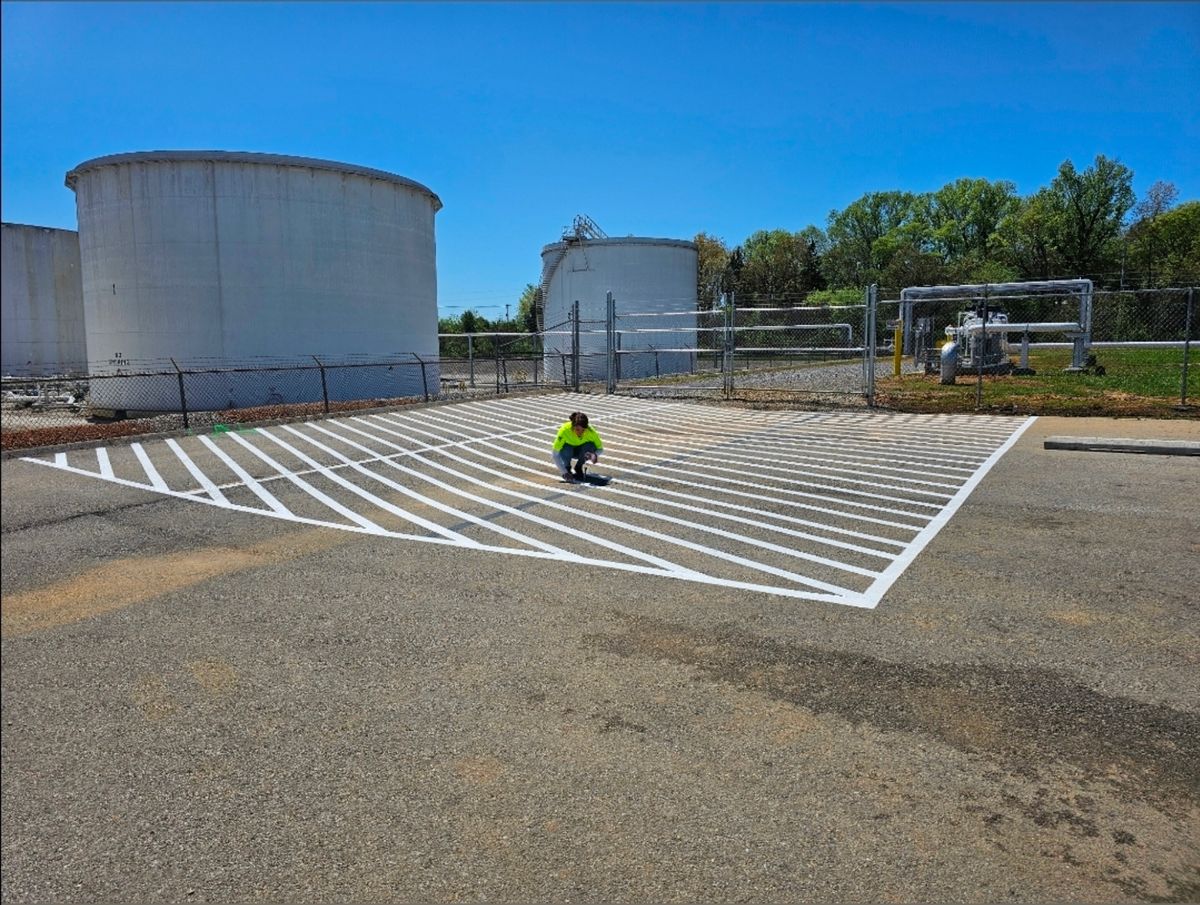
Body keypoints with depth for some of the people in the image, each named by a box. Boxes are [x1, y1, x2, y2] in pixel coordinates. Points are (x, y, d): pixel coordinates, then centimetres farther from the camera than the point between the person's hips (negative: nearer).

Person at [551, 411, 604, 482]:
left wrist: (595, 455, -40)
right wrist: (565, 473, -41)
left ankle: (578, 468, -4)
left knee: (590, 446, -30)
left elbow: (600, 449, -16)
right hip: (567, 450, -2)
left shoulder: (591, 432, -29)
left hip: (580, 450, 2)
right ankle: (567, 468, -4)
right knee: (567, 449, -35)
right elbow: (556, 454, -34)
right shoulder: (564, 430, -35)